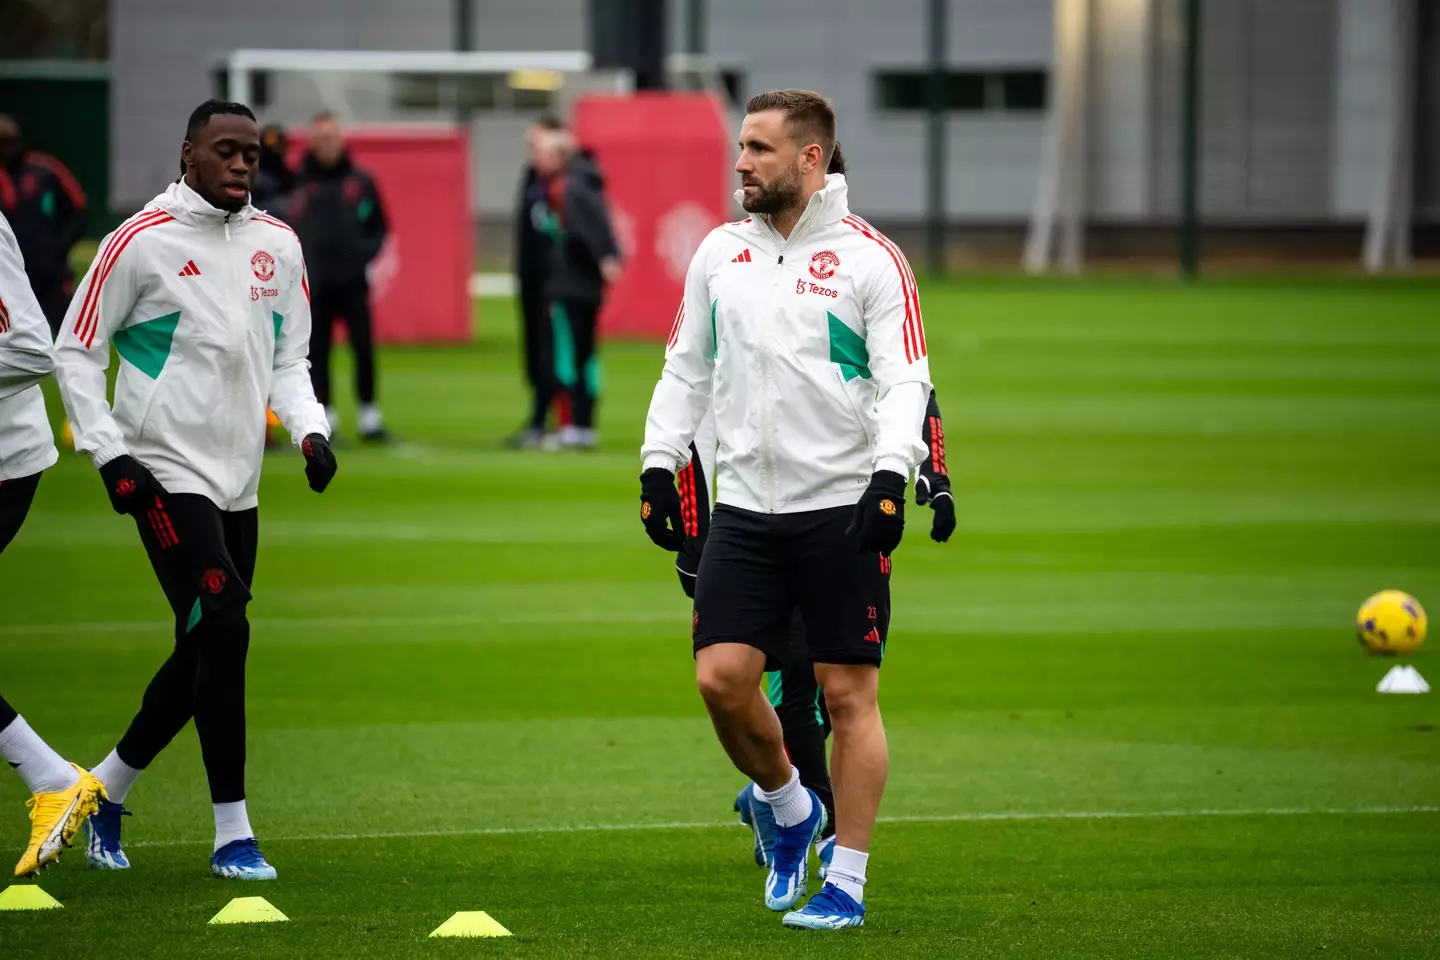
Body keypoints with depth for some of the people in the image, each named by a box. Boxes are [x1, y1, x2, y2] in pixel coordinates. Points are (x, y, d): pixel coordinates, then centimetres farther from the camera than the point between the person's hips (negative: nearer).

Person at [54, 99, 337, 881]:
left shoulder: (277, 245, 8)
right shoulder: (142, 242, -8)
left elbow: (288, 360, 17)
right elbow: (76, 352, -3)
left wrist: (310, 430, -2)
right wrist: (109, 454, -11)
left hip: (238, 484, 7)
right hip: (168, 478, -7)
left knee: (201, 656, 10)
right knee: (223, 633, -16)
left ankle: (105, 789, 30)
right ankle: (232, 835, -11)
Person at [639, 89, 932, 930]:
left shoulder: (870, 259, -4)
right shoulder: (720, 252, 11)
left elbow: (905, 380, -9)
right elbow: (686, 368, 19)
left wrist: (890, 475, -22)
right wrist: (660, 461, 9)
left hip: (842, 511, -4)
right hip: (744, 508, 4)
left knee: (848, 694, -2)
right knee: (721, 677, -5)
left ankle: (847, 883, 5)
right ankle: (790, 809, 22)